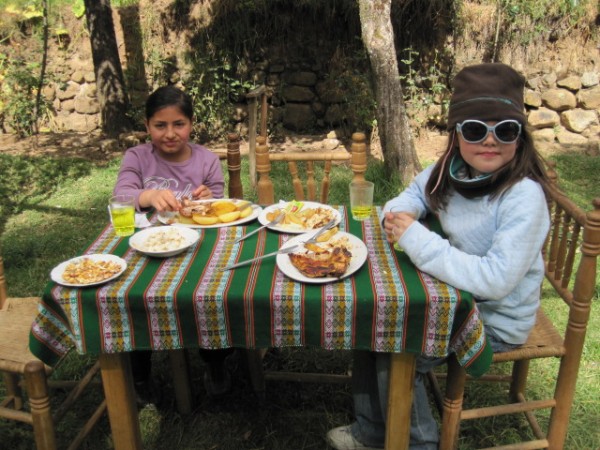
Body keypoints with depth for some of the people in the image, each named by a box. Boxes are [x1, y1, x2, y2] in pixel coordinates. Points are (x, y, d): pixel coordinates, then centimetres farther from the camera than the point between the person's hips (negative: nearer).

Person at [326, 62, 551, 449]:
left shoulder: (523, 196, -30)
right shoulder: (454, 170, -8)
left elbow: (496, 280, -35)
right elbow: (417, 191, 13)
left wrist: (416, 239, -32)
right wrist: (399, 215, -12)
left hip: (496, 321, -7)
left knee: (395, 351, -12)